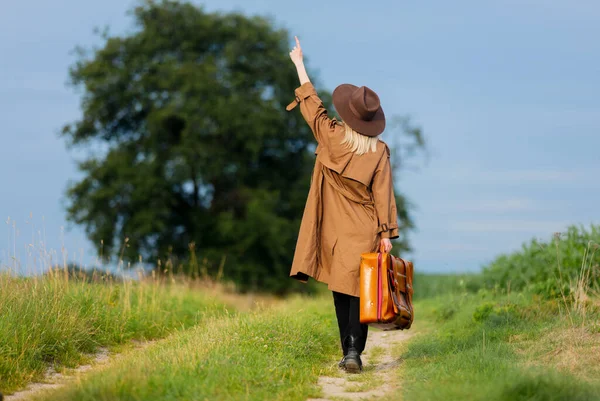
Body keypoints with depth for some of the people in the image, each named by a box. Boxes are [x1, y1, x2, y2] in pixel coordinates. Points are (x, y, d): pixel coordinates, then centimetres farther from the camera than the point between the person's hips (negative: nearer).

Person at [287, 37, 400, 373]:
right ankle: (353, 351, -13)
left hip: (334, 231, 1)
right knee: (358, 290, -1)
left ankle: (349, 351, 11)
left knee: (341, 292, 10)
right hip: (365, 232, -1)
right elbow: (383, 193, -7)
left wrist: (299, 64, 19)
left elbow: (311, 102, 8)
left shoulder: (331, 136, -5)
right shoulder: (379, 150, -6)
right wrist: (387, 233, -3)